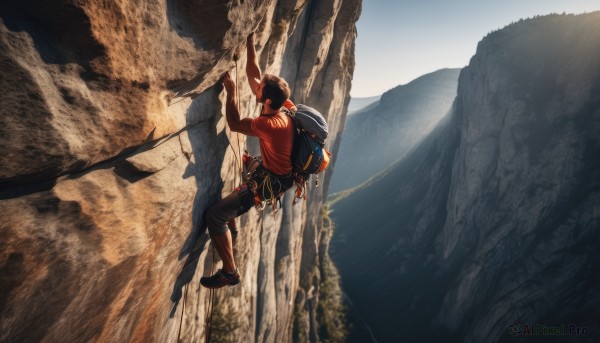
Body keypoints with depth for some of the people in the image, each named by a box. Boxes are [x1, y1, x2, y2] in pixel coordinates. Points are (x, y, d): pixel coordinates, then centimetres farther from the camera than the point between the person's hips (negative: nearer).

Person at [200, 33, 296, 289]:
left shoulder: (272, 124, -35)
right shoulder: (282, 104, -10)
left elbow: (234, 124, -23)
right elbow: (253, 74, 0)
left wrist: (230, 90, -19)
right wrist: (249, 41, 0)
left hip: (269, 181, -10)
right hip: (266, 166, 10)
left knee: (215, 216, -13)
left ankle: (230, 272, 3)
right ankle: (232, 232, 43)